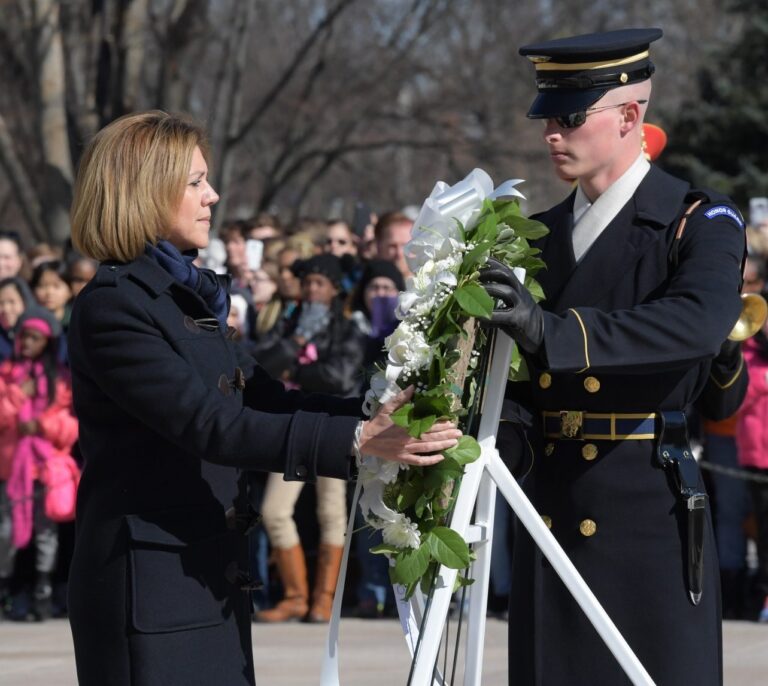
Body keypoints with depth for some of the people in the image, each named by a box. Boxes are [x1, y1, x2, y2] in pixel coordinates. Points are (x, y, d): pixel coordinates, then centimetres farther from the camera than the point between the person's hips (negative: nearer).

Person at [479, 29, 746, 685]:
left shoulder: (700, 223, -6)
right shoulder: (543, 233, 15)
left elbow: (700, 322, -27)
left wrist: (554, 330, -38)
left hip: (648, 506, -6)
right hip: (552, 505, 6)